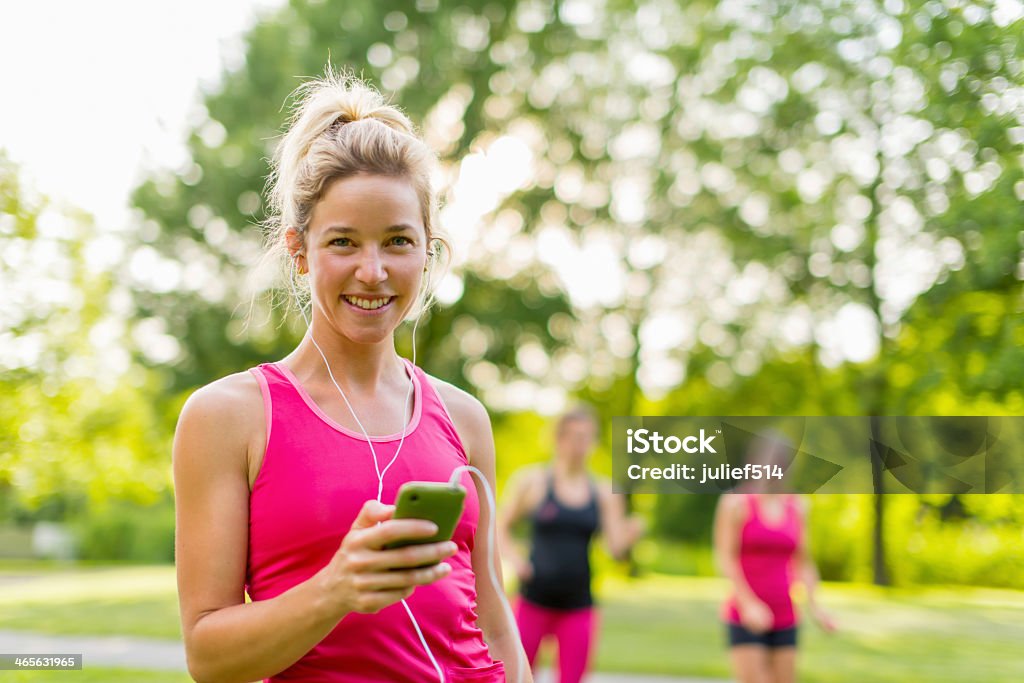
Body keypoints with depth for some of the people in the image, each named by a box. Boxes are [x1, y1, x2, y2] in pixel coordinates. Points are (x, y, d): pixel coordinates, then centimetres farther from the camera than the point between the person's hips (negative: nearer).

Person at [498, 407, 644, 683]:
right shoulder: (532, 481, -1)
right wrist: (515, 559, -12)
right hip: (534, 601, -2)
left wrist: (632, 532, -23)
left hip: (578, 606, 2)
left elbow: (616, 547, -2)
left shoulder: (604, 493, 5)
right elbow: (500, 528, 5)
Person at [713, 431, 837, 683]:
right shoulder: (735, 502, -7)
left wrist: (814, 606, -4)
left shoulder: (797, 507, 7)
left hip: (784, 620, 5)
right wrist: (748, 603, -24)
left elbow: (804, 563, 10)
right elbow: (725, 558, -13)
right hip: (745, 620, -5)